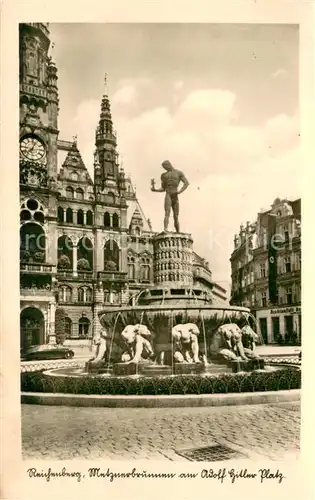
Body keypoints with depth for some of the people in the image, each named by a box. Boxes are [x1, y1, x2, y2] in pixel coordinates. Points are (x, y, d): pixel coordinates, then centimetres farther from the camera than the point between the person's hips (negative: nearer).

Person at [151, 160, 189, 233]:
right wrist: (155, 190, 0)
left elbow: (186, 183, 0)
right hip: (168, 195, 0)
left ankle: (178, 233, 6)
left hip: (175, 197, 0)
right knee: (167, 213, -20)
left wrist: (180, 191, -13)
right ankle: (165, 230, -35)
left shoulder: (179, 173, 13)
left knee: (176, 216, 1)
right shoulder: (164, 175, 20)